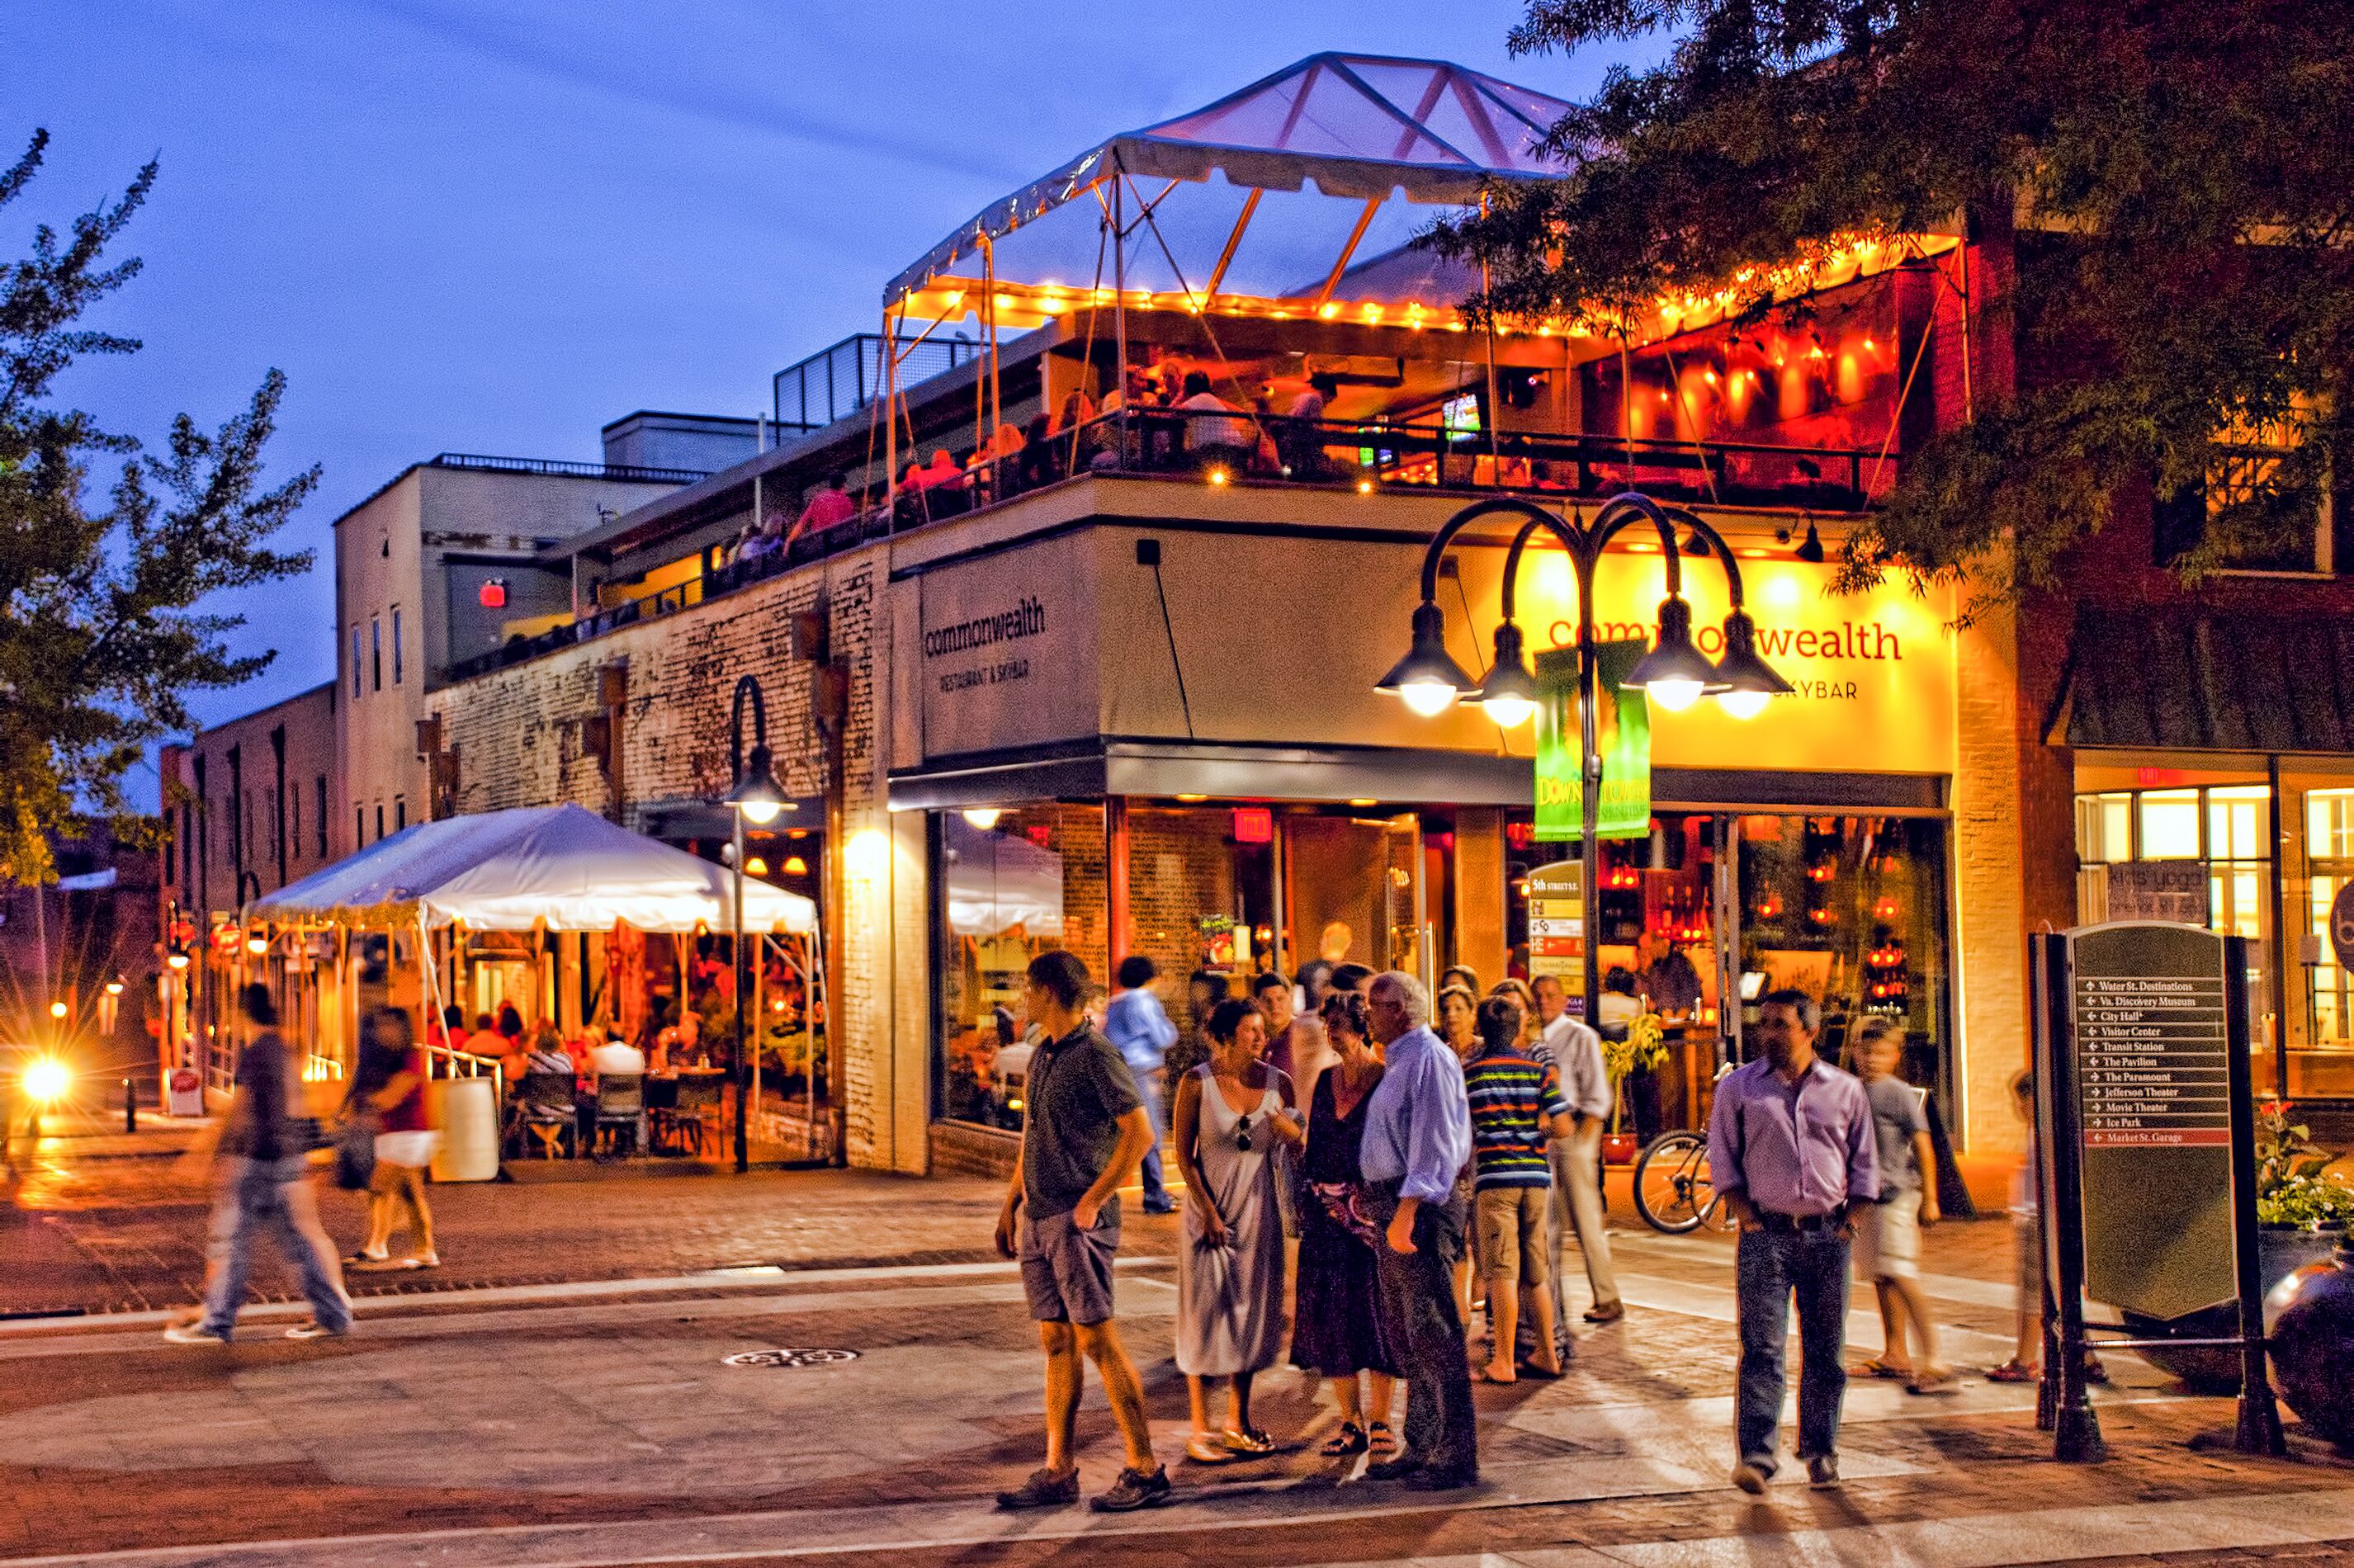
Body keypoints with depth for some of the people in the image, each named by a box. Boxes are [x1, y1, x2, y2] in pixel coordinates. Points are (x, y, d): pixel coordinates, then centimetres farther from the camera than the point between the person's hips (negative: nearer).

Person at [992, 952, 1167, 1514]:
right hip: (1038, 1218, 8)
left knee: (1097, 1340, -8)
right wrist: (1010, 1204, 19)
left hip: (1079, 1220, -8)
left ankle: (1145, 1469, -2)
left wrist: (1093, 1199, -17)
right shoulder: (1041, 1056, 16)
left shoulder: (1095, 1054, -11)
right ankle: (1057, 1472, 11)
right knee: (1056, 1343, 9)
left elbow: (1140, 1133, -16)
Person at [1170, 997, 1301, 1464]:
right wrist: (1208, 1211, -12)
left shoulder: (1278, 1083, 1)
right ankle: (1200, 1431, 4)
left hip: (1258, 1211, 4)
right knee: (1206, 1314, -3)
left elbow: (1302, 1146, 9)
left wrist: (1292, 1130, -13)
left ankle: (1238, 1423, 20)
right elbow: (1184, 1156, -6)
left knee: (1251, 1313, 8)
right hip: (1210, 1209, -4)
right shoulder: (1197, 1083, -8)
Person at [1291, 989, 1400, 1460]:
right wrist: (1305, 1201, 11)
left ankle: (1380, 1422, 5)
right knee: (1330, 1315, 4)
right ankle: (1351, 1423, 12)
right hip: (1326, 1211, 6)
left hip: (1373, 1209, -6)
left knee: (1375, 1309, -4)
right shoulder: (1326, 1080, 12)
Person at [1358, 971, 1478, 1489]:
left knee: (1433, 1334, -9)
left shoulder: (1428, 1058, -13)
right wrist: (1391, 1212, 16)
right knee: (1407, 1338, 16)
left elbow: (1432, 1141, -21)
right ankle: (1420, 1449, 24)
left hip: (1420, 1207, -11)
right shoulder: (1397, 1061, 19)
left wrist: (1407, 1212, -25)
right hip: (1393, 1207, 11)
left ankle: (1457, 1458, -5)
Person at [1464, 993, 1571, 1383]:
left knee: (1503, 1271, -3)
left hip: (1495, 1178, -3)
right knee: (1536, 1271, 13)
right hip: (1536, 1176, 3)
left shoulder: (1469, 1072, -1)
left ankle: (1504, 1363, -3)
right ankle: (1548, 1355, 18)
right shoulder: (1539, 1069, 4)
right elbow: (1562, 1128, -1)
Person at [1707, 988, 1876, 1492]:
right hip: (1766, 1234, -2)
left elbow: (1865, 1161, 14)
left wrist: (1850, 1219, 4)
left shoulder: (1846, 1090, 10)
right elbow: (1723, 1157, 7)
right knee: (1762, 1346, -10)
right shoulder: (1738, 1087, 6)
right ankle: (1756, 1455, -14)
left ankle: (1820, 1450, 17)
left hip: (1827, 1237, 2)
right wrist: (1747, 1216, -4)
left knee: (1825, 1350, 6)